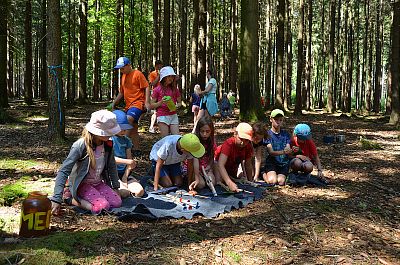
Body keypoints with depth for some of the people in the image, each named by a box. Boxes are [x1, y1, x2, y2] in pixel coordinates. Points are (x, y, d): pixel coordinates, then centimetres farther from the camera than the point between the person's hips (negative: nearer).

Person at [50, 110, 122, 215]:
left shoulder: (108, 145, -6)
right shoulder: (80, 146, -23)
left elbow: (112, 166, 12)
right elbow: (63, 171, -25)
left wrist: (115, 187, 12)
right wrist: (57, 199, -32)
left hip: (98, 183, 6)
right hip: (82, 184, -6)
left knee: (117, 202, -16)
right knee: (102, 206, -28)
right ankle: (72, 199, -7)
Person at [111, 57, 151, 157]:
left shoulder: (137, 74, -5)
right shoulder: (123, 76, 18)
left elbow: (147, 88, -8)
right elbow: (121, 93, 25)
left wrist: (147, 102, -17)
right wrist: (114, 104, 15)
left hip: (138, 103, -8)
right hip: (128, 105, 8)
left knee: (129, 119, -33)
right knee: (133, 129, 10)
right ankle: (137, 149, 17)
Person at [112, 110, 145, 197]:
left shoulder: (126, 141, 11)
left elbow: (129, 159, 6)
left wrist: (125, 177, -6)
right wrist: (128, 161, -29)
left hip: (124, 173, 5)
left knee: (140, 191, -15)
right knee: (124, 193, -26)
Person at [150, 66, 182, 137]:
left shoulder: (175, 89, 10)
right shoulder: (157, 90, 0)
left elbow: (179, 102, 17)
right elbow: (152, 105, 2)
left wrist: (176, 106, -6)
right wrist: (161, 102, -15)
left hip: (173, 116, 3)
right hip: (162, 116, -3)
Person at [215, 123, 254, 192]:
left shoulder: (248, 147, -26)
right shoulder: (228, 143, -42)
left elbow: (248, 165, -13)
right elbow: (220, 165, -51)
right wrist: (229, 183, -62)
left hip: (233, 166, 5)